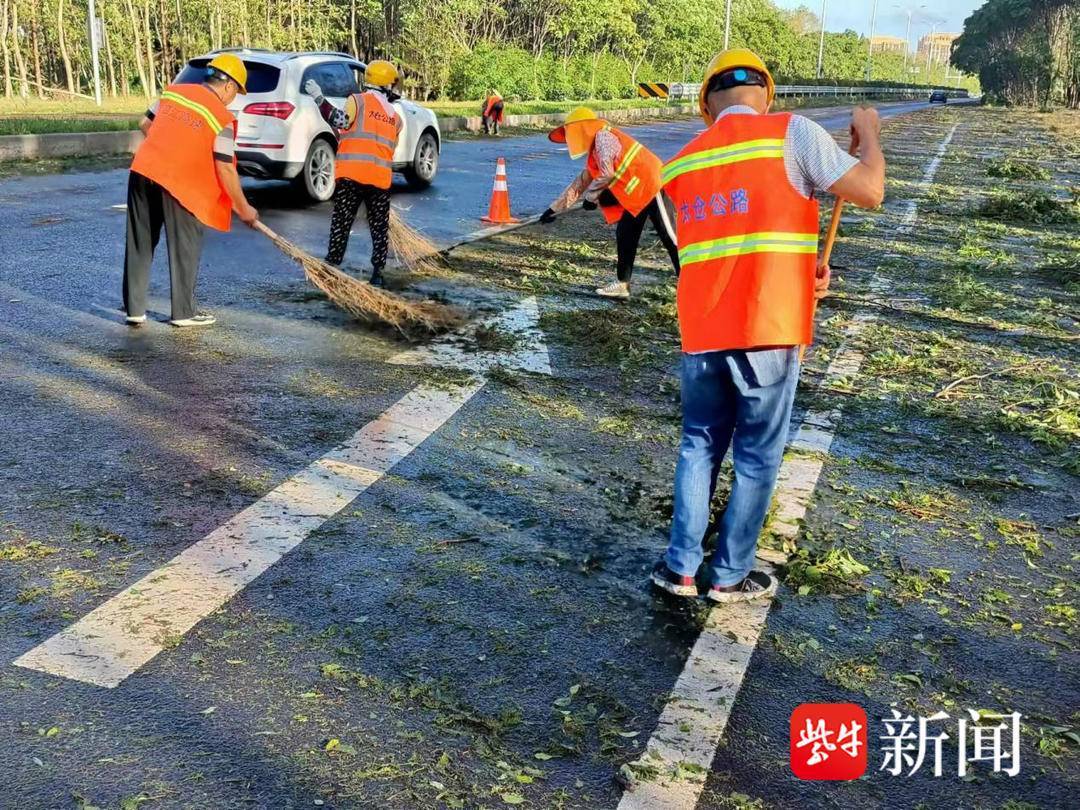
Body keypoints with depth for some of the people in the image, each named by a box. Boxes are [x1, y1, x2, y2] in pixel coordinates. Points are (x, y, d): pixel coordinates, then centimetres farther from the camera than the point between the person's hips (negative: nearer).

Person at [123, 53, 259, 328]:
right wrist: (243, 208, 0)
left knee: (139, 245, 13)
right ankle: (183, 313, 15)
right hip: (178, 184, -6)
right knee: (184, 248, 9)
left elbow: (145, 124, 22)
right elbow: (225, 168, -7)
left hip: (141, 172, 6)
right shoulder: (222, 117, -4)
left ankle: (134, 310, 19)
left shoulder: (173, 91, 13)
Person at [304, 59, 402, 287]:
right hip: (381, 178, 3)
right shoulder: (395, 117, 14)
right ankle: (378, 272, 7)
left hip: (351, 174, -3)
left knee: (341, 223, 4)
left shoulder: (358, 101, -1)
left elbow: (340, 121, -16)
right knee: (380, 227, 10)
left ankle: (332, 266, 3)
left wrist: (319, 98, -11)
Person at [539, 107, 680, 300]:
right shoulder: (595, 152, 21)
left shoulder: (603, 136, -10)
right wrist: (555, 208, 29)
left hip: (651, 186, -10)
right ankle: (622, 284, 15)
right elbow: (581, 182, 28)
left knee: (669, 236, -10)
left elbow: (607, 174, -20)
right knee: (625, 235, 11)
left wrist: (590, 197, -3)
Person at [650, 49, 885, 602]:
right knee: (757, 457, 11)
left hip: (701, 331, 4)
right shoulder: (790, 132, -4)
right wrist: (868, 134, 14)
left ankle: (681, 568, 21)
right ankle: (729, 576, 21)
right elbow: (869, 192, -4)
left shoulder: (681, 164, 12)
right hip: (766, 330, -4)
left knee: (699, 446, 19)